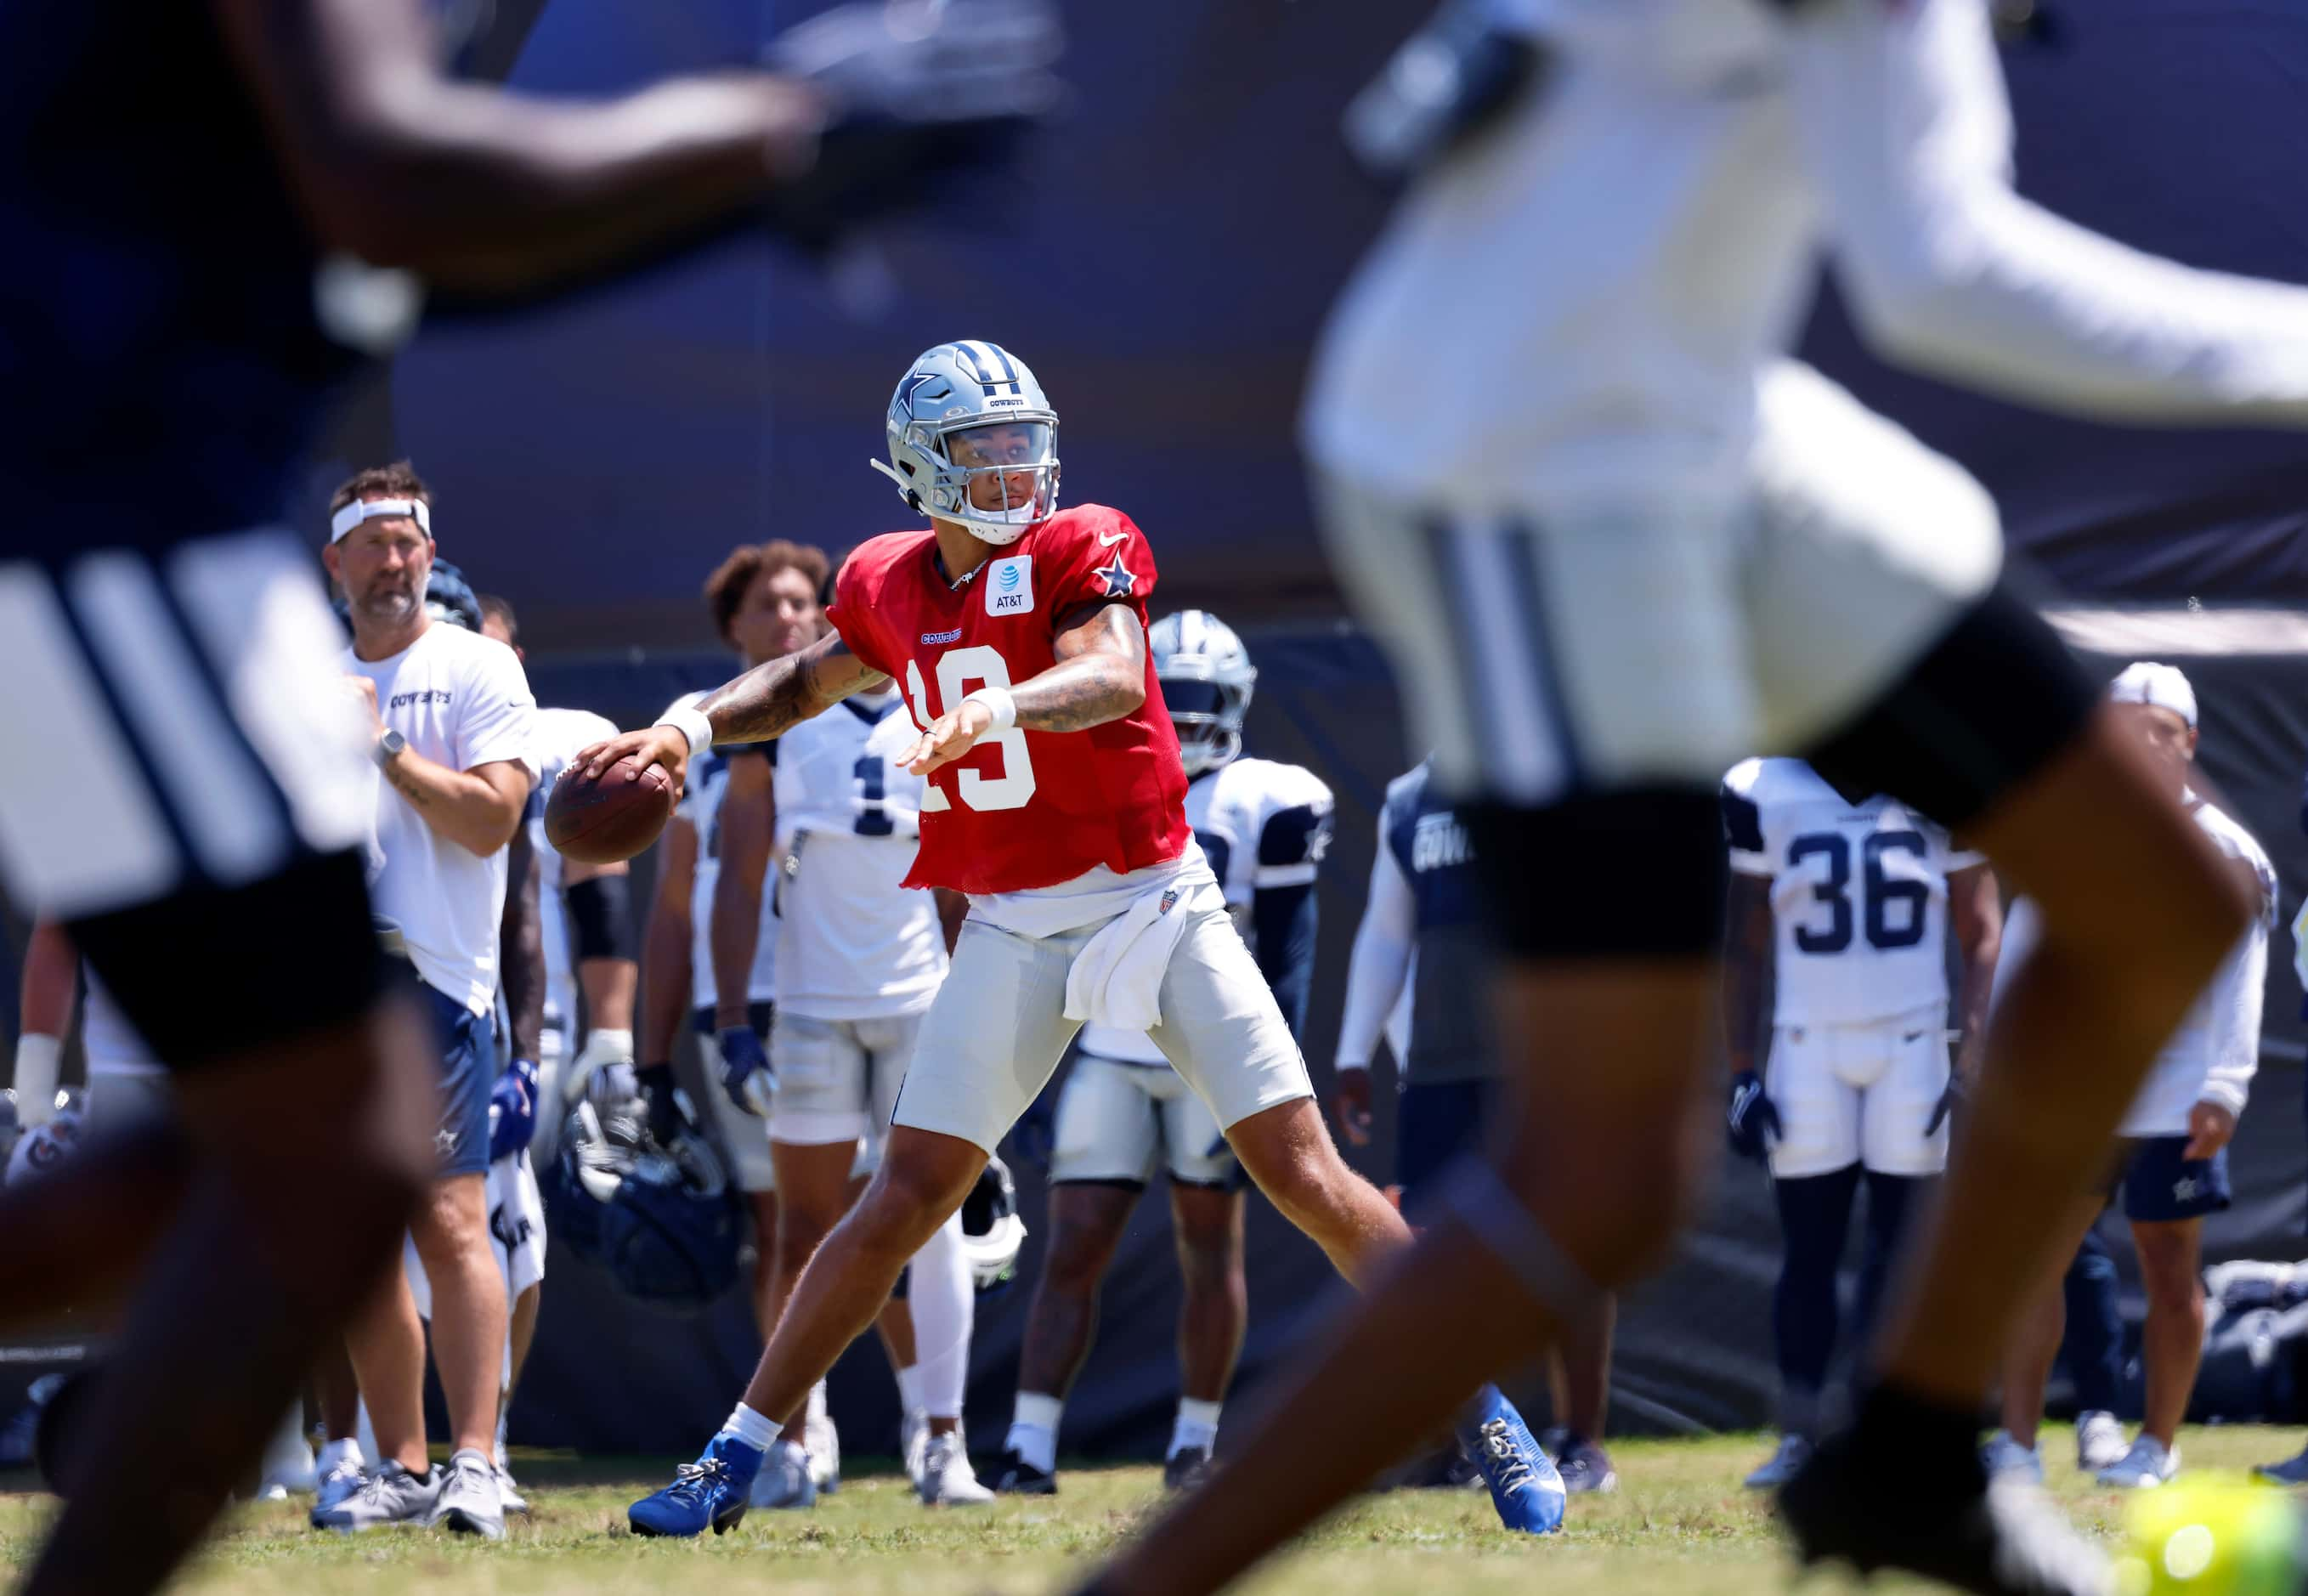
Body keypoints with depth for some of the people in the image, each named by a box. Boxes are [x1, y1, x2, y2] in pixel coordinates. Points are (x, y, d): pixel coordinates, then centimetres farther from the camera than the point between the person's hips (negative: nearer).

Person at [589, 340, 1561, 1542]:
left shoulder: (1083, 551, -9)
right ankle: (734, 1461, 4)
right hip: (1013, 933, 3)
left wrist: (990, 709, -48)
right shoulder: (892, 585, 6)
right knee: (905, 1200, -2)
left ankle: (1486, 1426, 4)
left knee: (1307, 1178, -7)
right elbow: (805, 684, 26)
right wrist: (691, 728, 8)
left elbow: (1113, 677, -30)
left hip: (1155, 904, -3)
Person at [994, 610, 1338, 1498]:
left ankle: (1197, 1441, 14)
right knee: (1074, 1250, -5)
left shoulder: (1264, 807, -3)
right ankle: (1030, 1447, -7)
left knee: (1210, 1248, 4)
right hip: (1110, 1058, 3)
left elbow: (1285, 962, -5)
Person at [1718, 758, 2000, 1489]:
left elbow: (1982, 937, 2)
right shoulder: (1766, 796, -2)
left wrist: (1974, 1063, -7)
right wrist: (1742, 1072, 0)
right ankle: (1801, 1436, 5)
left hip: (1913, 1049, 0)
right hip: (1808, 1050, 0)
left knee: (1902, 1243, -3)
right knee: (1808, 1249, -1)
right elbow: (1744, 946, 5)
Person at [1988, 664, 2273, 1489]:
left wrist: (2224, 1090, -13)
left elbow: (2241, 986, -4)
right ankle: (2018, 1444, -7)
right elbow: (2021, 957, 9)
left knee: (2172, 1273, 5)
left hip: (2174, 1095, -2)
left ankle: (2158, 1444, 16)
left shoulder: (2226, 855, -1)